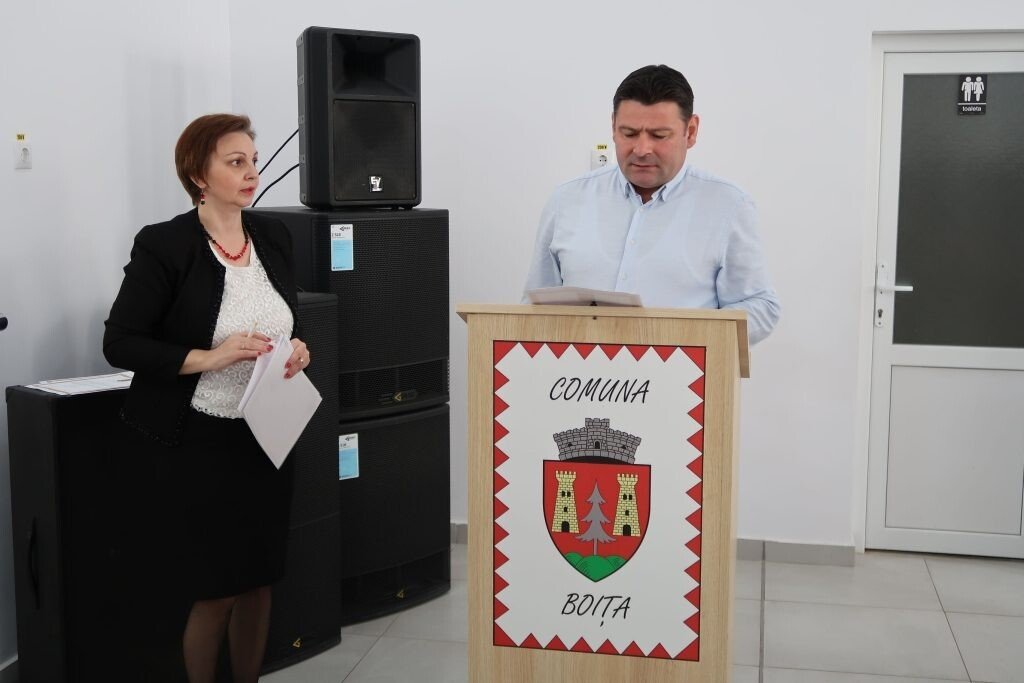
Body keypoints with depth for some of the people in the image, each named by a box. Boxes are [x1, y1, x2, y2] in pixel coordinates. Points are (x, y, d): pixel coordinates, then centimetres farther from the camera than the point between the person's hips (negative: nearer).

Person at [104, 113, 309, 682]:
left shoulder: (273, 236, 6)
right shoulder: (164, 245, -12)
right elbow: (119, 343, -12)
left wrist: (297, 351, -4)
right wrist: (210, 358, -22)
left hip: (266, 437, 5)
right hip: (198, 441, -5)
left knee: (259, 582, 13)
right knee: (216, 591, 3)